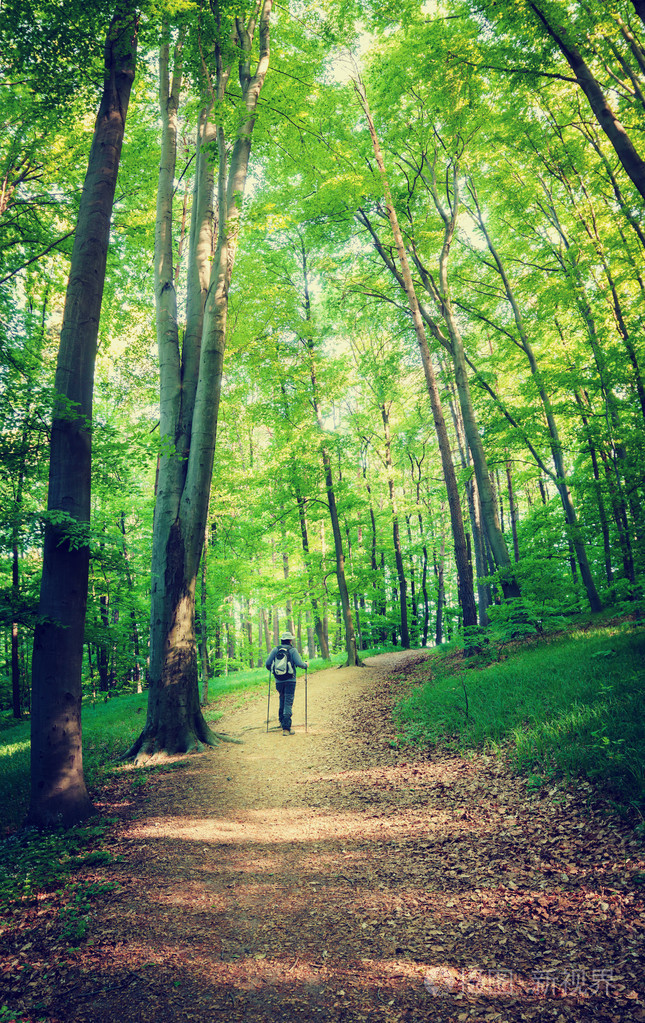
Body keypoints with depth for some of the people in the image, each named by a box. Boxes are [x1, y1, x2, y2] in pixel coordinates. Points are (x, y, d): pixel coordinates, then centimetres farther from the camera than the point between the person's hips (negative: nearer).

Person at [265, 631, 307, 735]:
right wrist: (305, 665, 8)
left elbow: (268, 663, 2)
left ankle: (282, 721, 32)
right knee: (288, 703, -5)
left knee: (282, 700, 24)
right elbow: (299, 663, -14)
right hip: (290, 680, -4)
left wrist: (271, 670, 23)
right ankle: (286, 728, -12)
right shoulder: (292, 650, -4)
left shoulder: (275, 650, 5)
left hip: (278, 681, 4)